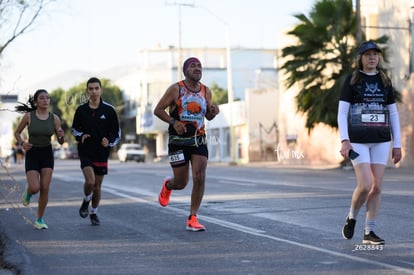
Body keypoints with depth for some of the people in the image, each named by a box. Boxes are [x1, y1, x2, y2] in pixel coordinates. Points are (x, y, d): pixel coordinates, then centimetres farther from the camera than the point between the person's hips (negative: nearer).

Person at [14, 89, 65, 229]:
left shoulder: (54, 118, -4)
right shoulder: (28, 116, -9)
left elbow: (61, 141, 0)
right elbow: (17, 132, 5)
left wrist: (62, 136, -23)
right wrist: (22, 144, -14)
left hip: (47, 155, 2)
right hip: (32, 155, -2)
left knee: (44, 189, -5)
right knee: (35, 188, -16)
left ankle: (39, 220, 10)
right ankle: (28, 191, 22)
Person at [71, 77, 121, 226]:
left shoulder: (109, 110, -2)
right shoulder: (81, 110, 0)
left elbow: (117, 132, 4)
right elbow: (74, 129, 15)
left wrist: (109, 141, -15)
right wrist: (80, 136, -6)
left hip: (102, 153, 1)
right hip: (86, 152, -1)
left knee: (97, 186, 8)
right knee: (90, 181, -19)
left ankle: (93, 213, 29)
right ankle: (85, 202, 11)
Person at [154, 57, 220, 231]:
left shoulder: (206, 91, 6)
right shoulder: (176, 89, -7)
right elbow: (158, 110, -6)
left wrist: (213, 112, -6)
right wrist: (173, 122, -21)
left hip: (199, 140, 3)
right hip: (178, 141, -3)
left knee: (199, 178, -11)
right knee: (181, 183, 2)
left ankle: (192, 219, -2)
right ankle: (167, 186, 41)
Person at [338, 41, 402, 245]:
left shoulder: (385, 81, 9)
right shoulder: (352, 81, -1)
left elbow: (393, 115, 11)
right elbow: (342, 113, -5)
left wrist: (397, 144, 5)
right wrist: (344, 141, -17)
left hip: (381, 140, 4)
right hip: (358, 140, -4)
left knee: (377, 187, 0)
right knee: (365, 185, -13)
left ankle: (369, 232, 7)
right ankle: (352, 217, 15)